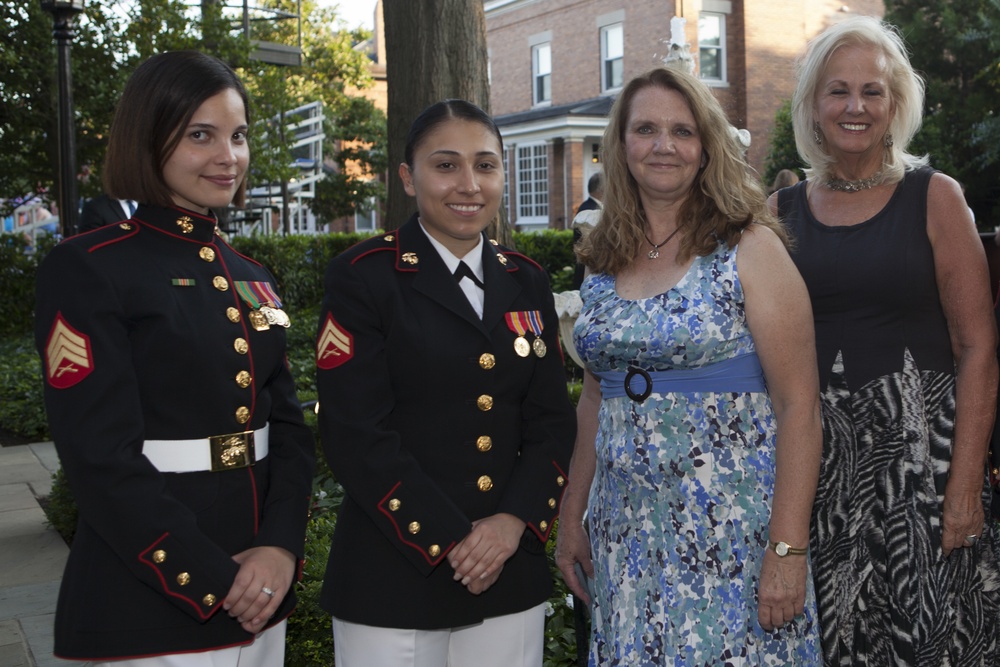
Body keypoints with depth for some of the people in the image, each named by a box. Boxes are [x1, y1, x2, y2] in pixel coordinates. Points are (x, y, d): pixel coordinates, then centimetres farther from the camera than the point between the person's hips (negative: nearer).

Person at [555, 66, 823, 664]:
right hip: (624, 534, 5)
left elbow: (798, 405, -10)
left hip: (731, 531, -4)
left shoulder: (749, 248, -7)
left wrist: (788, 549, -16)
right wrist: (572, 517, 11)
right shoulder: (606, 260, 8)